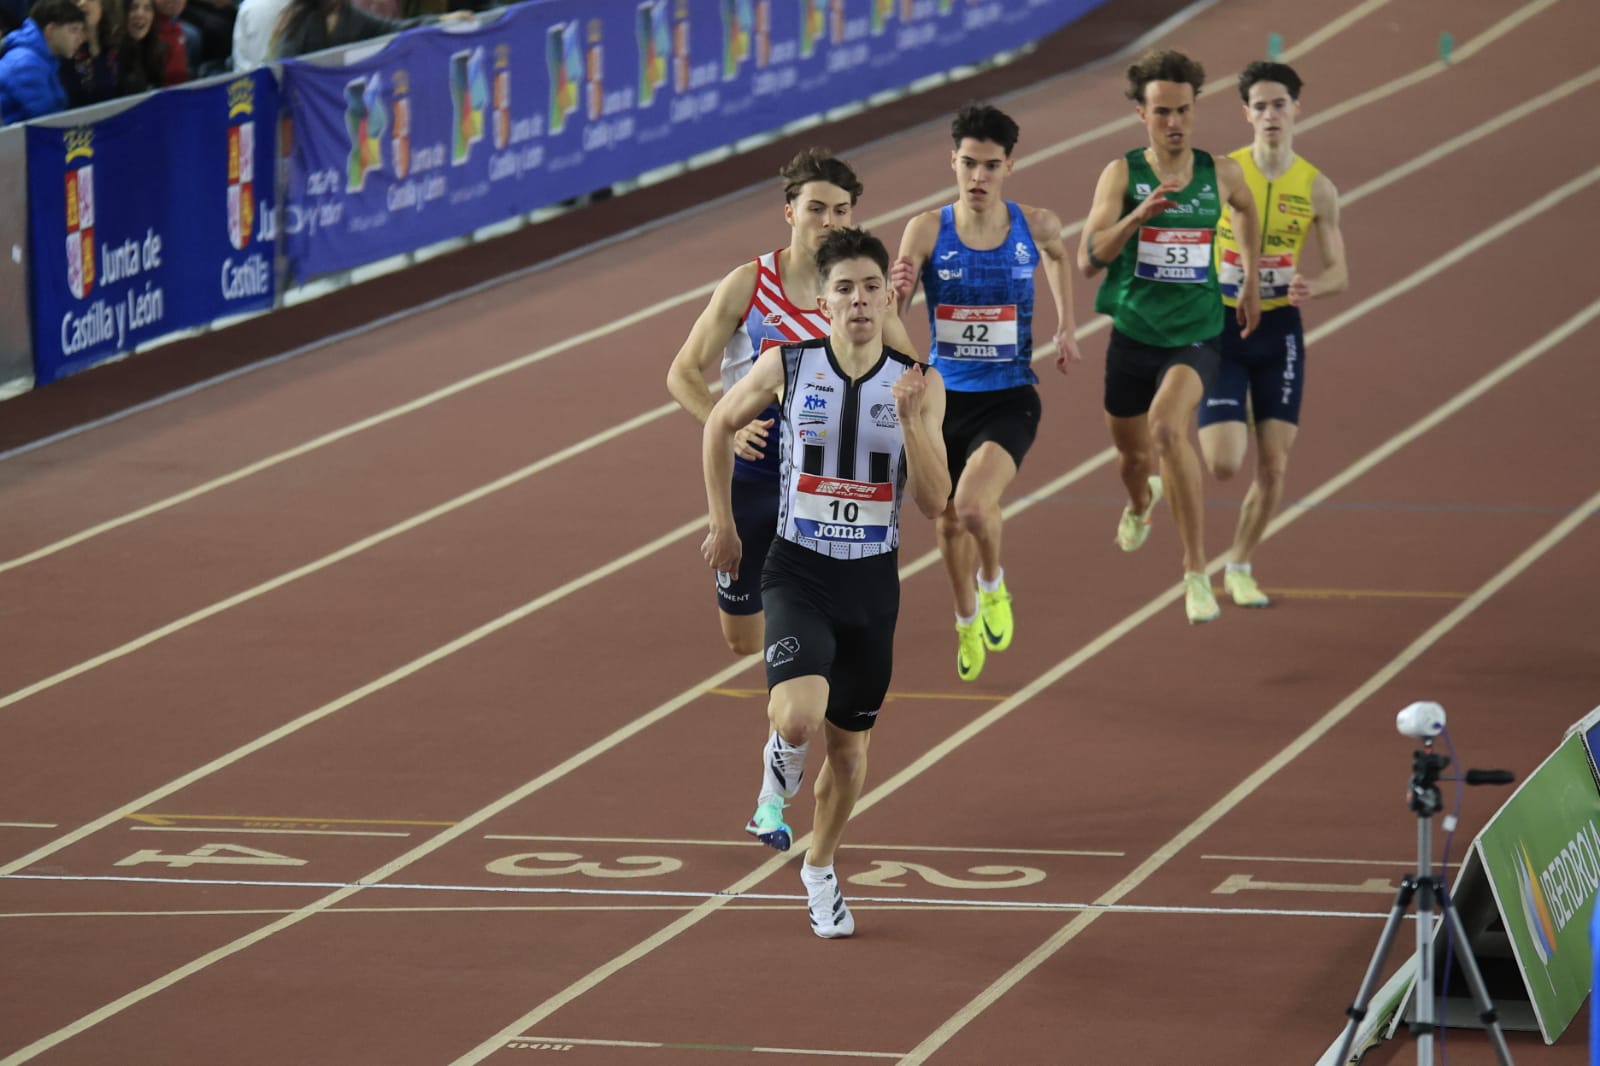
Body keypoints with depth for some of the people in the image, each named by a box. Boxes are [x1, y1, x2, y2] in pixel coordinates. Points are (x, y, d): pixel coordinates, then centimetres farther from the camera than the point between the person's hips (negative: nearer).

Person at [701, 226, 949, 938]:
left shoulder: (919, 386, -5)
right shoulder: (787, 366, -7)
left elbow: (934, 502, -9)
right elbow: (720, 425, 12)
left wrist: (909, 420, -22)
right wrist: (722, 524, 11)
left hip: (873, 582, 2)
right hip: (798, 572, -2)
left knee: (848, 742, 14)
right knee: (799, 718, -26)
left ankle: (820, 870, 39)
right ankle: (779, 772, 11)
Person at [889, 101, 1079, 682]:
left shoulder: (1035, 226, -7)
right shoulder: (927, 230, -10)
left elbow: (1058, 258, 19)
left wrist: (1066, 328, 15)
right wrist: (898, 291, -35)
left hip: (1009, 399, -2)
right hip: (944, 397, 2)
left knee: (974, 504, -25)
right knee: (950, 523, 14)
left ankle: (993, 585, 8)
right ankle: (967, 621, 43)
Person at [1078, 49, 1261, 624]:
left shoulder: (1221, 174, -2)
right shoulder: (1122, 174, -8)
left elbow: (1246, 210, 24)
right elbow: (1088, 259, -17)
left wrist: (1251, 281, 23)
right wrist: (1137, 217, -32)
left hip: (1195, 336, -1)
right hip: (1133, 334, 1)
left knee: (1168, 425, -29)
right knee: (1133, 452, 18)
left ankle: (1196, 570, -24)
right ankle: (1141, 503, 60)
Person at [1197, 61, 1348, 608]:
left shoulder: (1317, 189, -2)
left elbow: (1339, 274, 2)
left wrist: (1311, 288, -20)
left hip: (1280, 333, 2)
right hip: (1221, 330, -2)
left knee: (1273, 468, 1)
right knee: (1223, 465, -13)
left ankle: (1239, 569, 21)